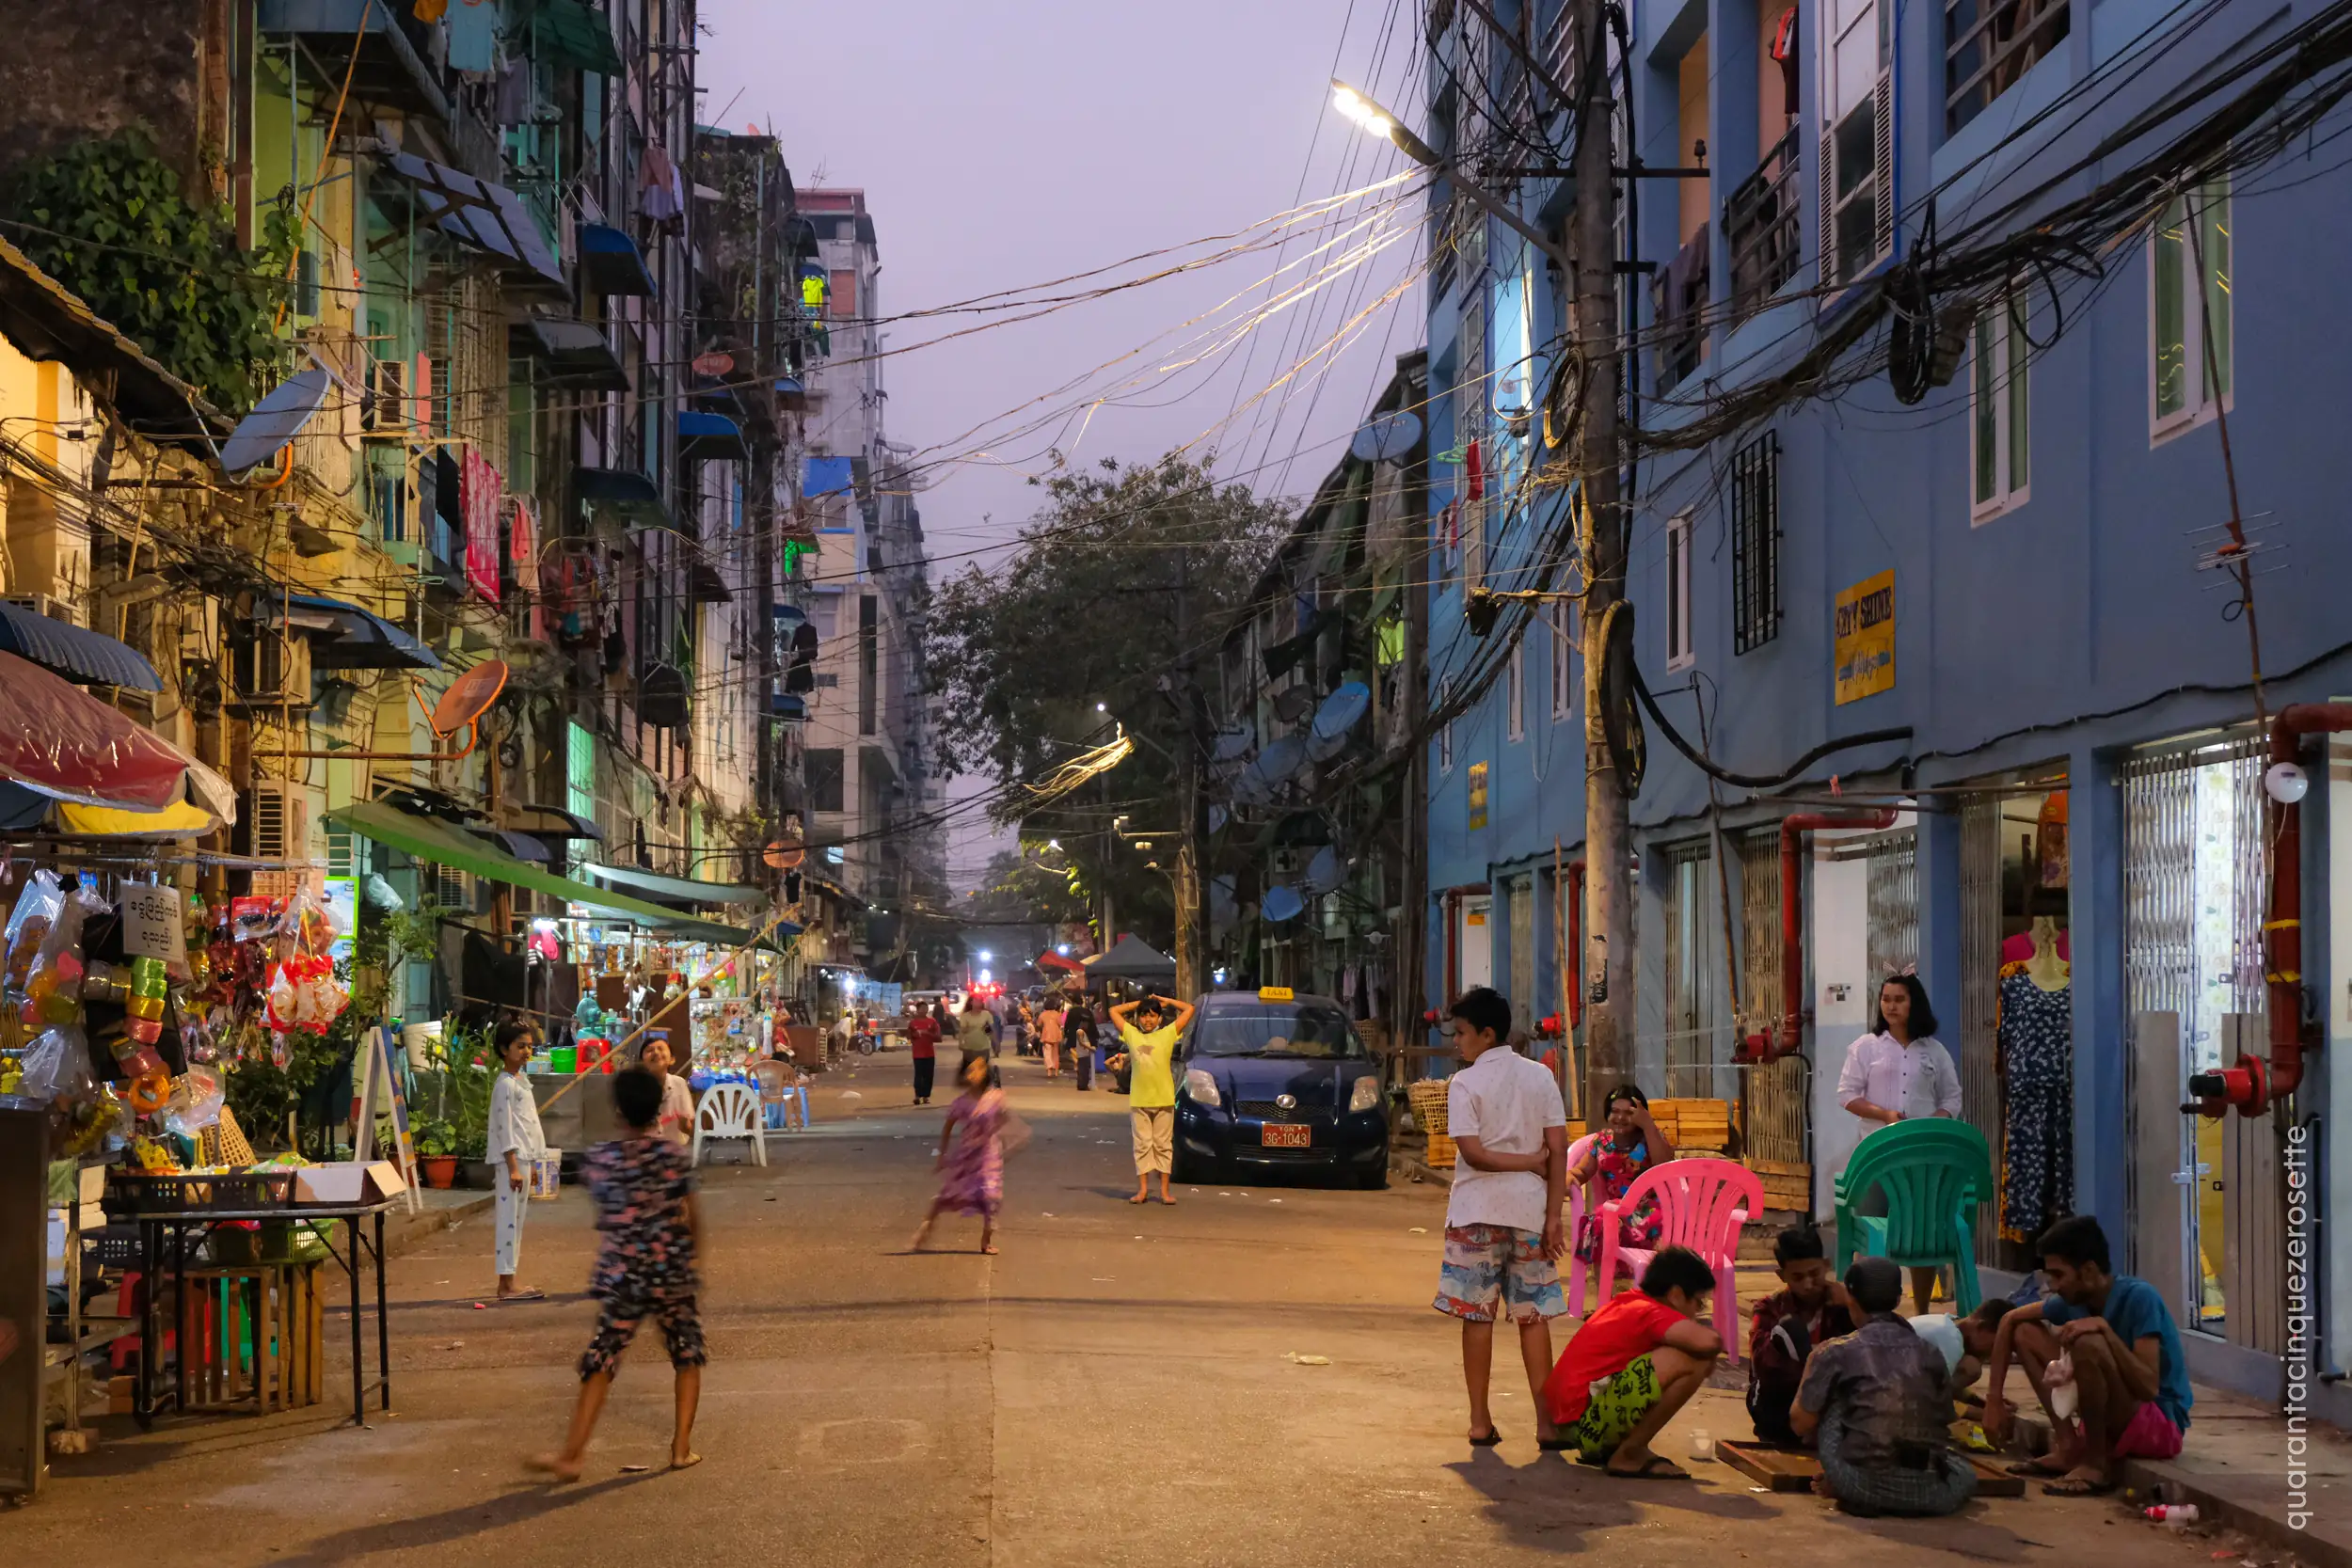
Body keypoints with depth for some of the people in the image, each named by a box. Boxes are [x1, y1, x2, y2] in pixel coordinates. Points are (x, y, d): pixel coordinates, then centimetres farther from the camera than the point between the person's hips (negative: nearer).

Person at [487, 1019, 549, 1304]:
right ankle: (507, 1285, -7)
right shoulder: (505, 1085, -13)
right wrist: (513, 1167, -21)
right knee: (510, 1218, -8)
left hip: (523, 1159, 10)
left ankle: (508, 1283, 13)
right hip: (512, 1160, -10)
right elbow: (505, 1129, -17)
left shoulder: (520, 1081, 17)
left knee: (516, 1218, 10)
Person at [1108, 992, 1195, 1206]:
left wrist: (1164, 1000, 11)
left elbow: (1189, 1009, 6)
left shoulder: (1167, 1034, 5)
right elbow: (1114, 1011, 16)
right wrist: (1139, 1003, 15)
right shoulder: (1131, 1034, 8)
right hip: (1139, 1100, 1)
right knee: (1142, 1144, 4)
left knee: (1163, 1144, 4)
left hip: (1163, 1099, -1)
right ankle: (1142, 1188, 7)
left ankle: (1164, 1190, 8)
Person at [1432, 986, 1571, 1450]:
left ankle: (1480, 1422, 6)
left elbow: (1472, 1152, -14)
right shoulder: (1540, 1077, 4)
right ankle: (1547, 1422, 2)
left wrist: (1530, 1161, -3)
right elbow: (1559, 1151, -1)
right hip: (1529, 1210, 3)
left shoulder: (1464, 1083, -5)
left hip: (1477, 1212, -3)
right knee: (1533, 1316, 5)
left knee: (1477, 1315, 4)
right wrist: (1553, 1217, 0)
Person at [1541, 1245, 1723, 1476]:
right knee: (1692, 1361, -17)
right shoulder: (1652, 1313, -8)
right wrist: (1710, 1358, -1)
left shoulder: (1624, 1303, 17)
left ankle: (1606, 1448, 15)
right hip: (1587, 1416, -10)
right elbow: (1708, 1343, -25)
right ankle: (1629, 1454, -8)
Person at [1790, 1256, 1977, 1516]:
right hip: (1929, 1494, 2)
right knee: (1964, 1474, 36)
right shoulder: (1930, 1354, 10)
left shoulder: (1836, 1352, 2)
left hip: (1863, 1484, -2)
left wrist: (1812, 1366, 23)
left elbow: (1801, 1423, 6)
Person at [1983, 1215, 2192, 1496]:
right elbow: (2010, 1321, 10)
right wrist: (1994, 1399, 3)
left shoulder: (2139, 1298, -22)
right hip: (2113, 1423, 8)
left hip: (2160, 1427, -8)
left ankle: (2097, 1463, -16)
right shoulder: (2074, 1300, -1)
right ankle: (2070, 1448, -3)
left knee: (2087, 1343, -33)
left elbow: (2149, 1387, -29)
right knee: (2025, 1332, 5)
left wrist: (2104, 1328, -34)